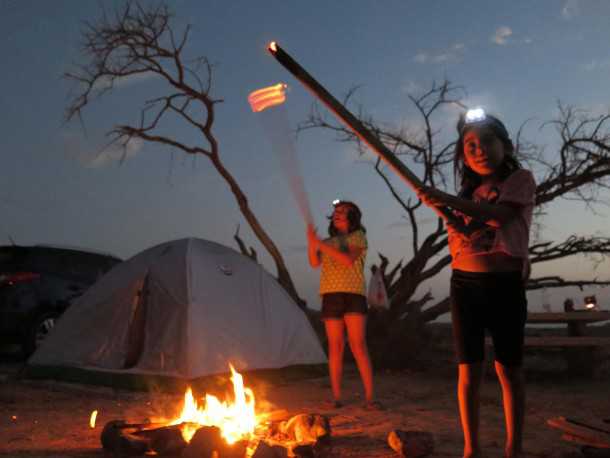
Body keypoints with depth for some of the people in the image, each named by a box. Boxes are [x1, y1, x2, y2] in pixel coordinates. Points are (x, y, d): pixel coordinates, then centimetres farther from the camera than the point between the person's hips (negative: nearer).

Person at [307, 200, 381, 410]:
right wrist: (311, 242, -12)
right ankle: (336, 397, 5)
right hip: (331, 296, 4)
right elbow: (315, 263, 4)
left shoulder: (358, 236, 8)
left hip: (353, 294, -4)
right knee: (335, 347, 1)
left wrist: (321, 245, -15)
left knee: (358, 346, -11)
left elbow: (348, 260, -11)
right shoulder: (329, 241, 21)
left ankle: (370, 397, -8)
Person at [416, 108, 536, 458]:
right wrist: (443, 211, -10)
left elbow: (500, 215, -17)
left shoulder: (521, 178, 3)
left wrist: (448, 199, -22)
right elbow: (458, 245, 7)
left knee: (509, 369, 2)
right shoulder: (468, 194, 15)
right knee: (469, 370, 2)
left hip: (505, 285, -3)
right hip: (465, 284, 4)